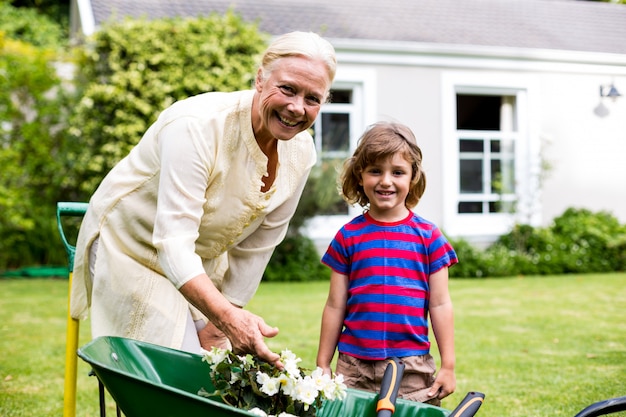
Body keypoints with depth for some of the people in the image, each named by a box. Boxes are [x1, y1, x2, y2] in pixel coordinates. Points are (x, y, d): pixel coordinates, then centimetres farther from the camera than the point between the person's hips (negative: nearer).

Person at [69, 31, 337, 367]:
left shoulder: (301, 153, -11)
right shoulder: (197, 126, -31)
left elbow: (256, 248, -3)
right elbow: (173, 242, -37)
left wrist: (216, 327, -4)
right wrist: (226, 315, -51)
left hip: (202, 263, 6)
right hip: (131, 247, -6)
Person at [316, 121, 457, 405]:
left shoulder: (428, 236, 3)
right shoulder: (348, 236, 5)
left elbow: (440, 305, 4)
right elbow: (335, 306, 7)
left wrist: (448, 366, 3)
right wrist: (322, 366, 8)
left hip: (412, 367, -1)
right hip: (354, 366, 1)